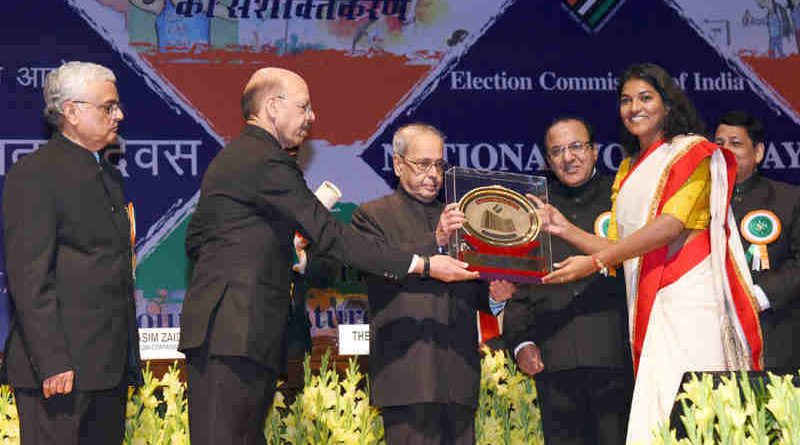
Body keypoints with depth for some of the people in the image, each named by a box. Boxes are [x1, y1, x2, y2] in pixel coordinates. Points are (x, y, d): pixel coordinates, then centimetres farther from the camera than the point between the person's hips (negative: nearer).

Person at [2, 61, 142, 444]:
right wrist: (52, 363, -20)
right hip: (60, 368, -8)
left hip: (111, 368, 8)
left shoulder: (110, 178, 20)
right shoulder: (33, 174, -8)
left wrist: (129, 356, 18)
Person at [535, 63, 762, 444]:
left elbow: (672, 224, -11)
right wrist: (565, 229, 4)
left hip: (688, 295, -6)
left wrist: (594, 262, -13)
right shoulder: (629, 170, 24)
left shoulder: (692, 151, 3)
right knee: (655, 406, -4)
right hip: (647, 302, 6)